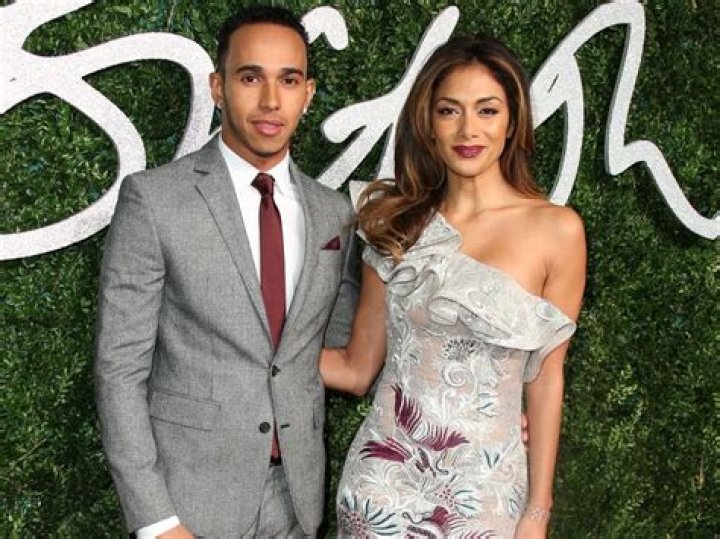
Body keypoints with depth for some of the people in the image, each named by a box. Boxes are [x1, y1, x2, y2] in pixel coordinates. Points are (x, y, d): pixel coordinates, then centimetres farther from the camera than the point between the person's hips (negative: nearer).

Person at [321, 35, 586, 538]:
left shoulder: (556, 229, -7)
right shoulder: (398, 224, 1)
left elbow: (544, 377, -2)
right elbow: (357, 368, 4)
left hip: (485, 484, -2)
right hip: (385, 476, 2)